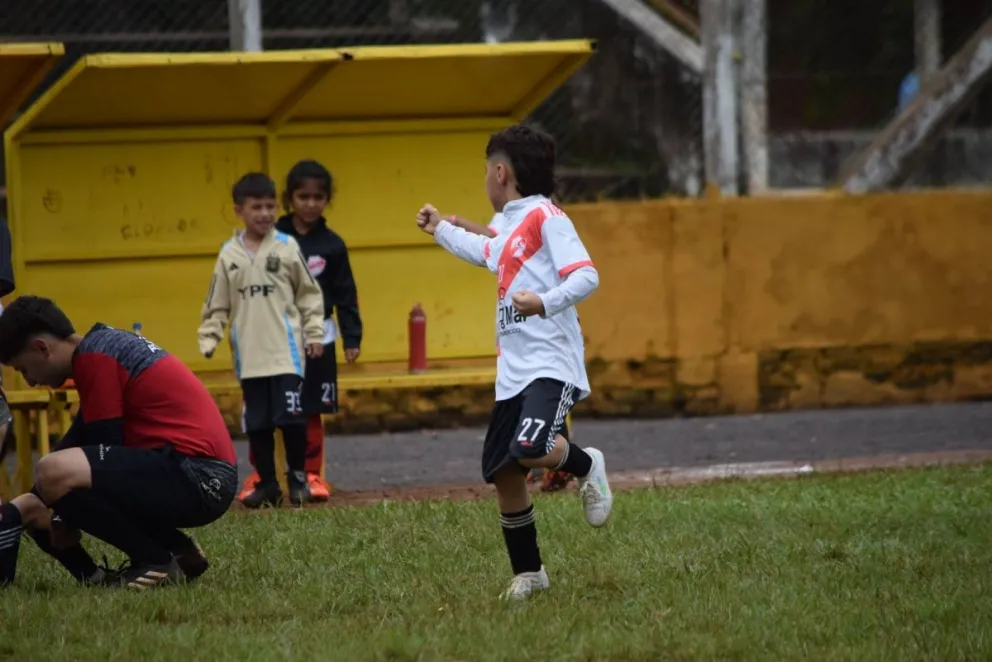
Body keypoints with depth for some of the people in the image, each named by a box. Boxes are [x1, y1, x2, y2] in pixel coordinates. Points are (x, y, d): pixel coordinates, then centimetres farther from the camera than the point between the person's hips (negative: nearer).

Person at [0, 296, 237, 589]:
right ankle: (175, 549, 13)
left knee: (54, 474, -26)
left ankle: (157, 562, -10)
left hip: (197, 477, -10)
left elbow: (105, 450, -9)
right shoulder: (106, 345, 20)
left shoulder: (94, 356, -10)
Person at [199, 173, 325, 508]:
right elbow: (217, 305, 9)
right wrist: (208, 340, 2)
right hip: (250, 356, 2)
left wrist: (314, 333, 3)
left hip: (286, 351, -2)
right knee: (256, 422, 6)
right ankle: (267, 483, 17)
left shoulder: (286, 247, 0)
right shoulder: (230, 255, 5)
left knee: (291, 417, -7)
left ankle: (297, 477, 11)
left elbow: (309, 294, 6)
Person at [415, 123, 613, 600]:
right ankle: (528, 573, 17)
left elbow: (585, 276, -19)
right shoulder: (509, 226, 18)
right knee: (503, 473, 5)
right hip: (513, 372, 9)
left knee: (530, 448, -30)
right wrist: (441, 230, 54)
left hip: (551, 364, -9)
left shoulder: (545, 216, -9)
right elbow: (488, 254, 44)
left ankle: (586, 465, 2)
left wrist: (545, 302, -34)